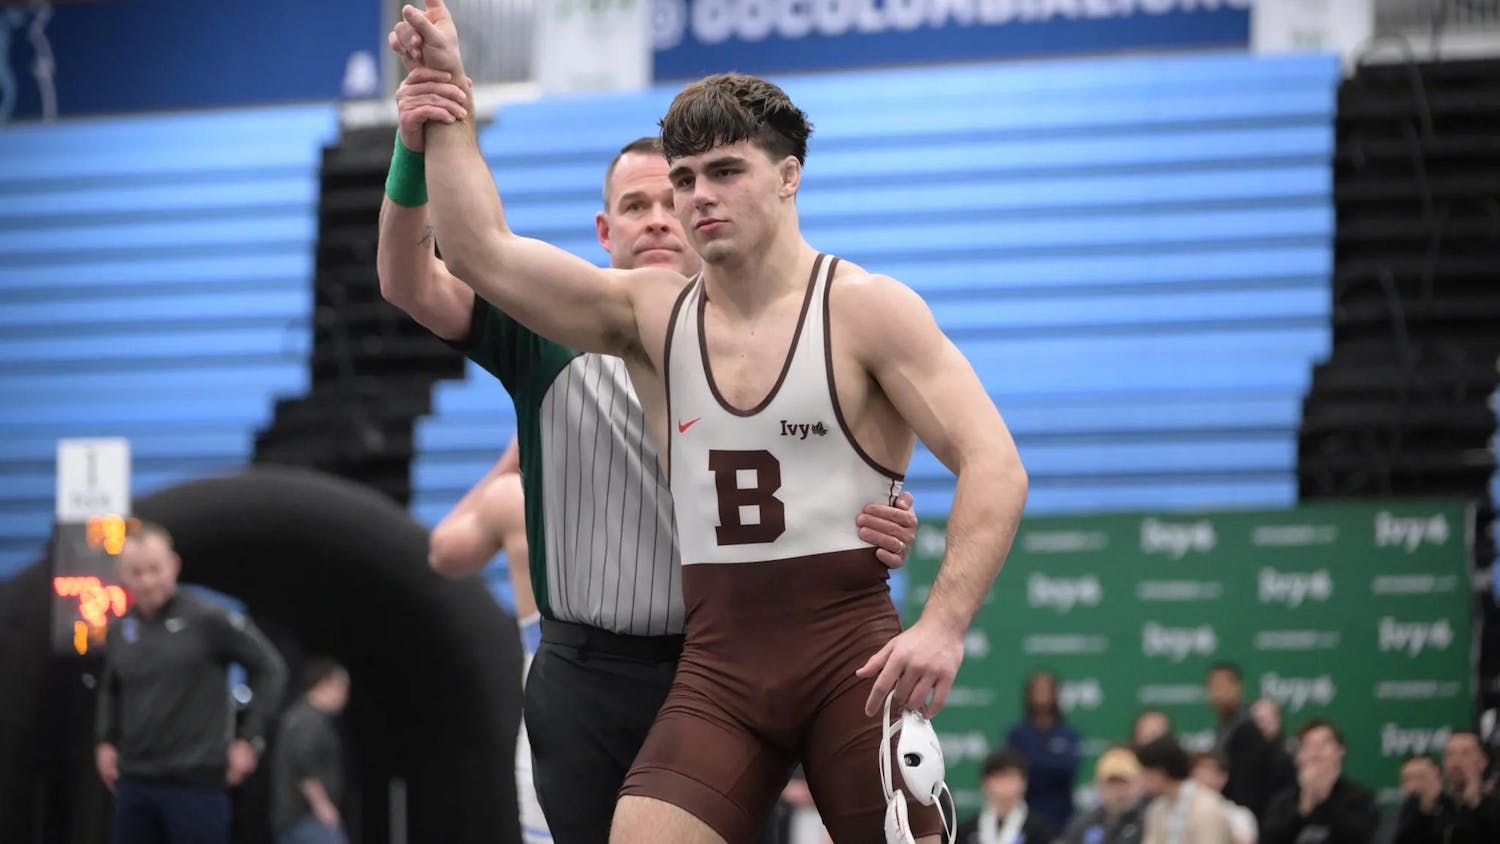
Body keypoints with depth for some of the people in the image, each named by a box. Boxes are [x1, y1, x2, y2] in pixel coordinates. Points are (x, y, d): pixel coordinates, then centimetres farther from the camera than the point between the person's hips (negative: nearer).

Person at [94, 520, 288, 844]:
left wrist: (249, 738, -5)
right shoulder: (119, 630, 9)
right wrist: (105, 741, 15)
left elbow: (270, 669, -3)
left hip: (196, 781, -6)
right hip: (134, 780, 6)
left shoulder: (209, 620, -8)